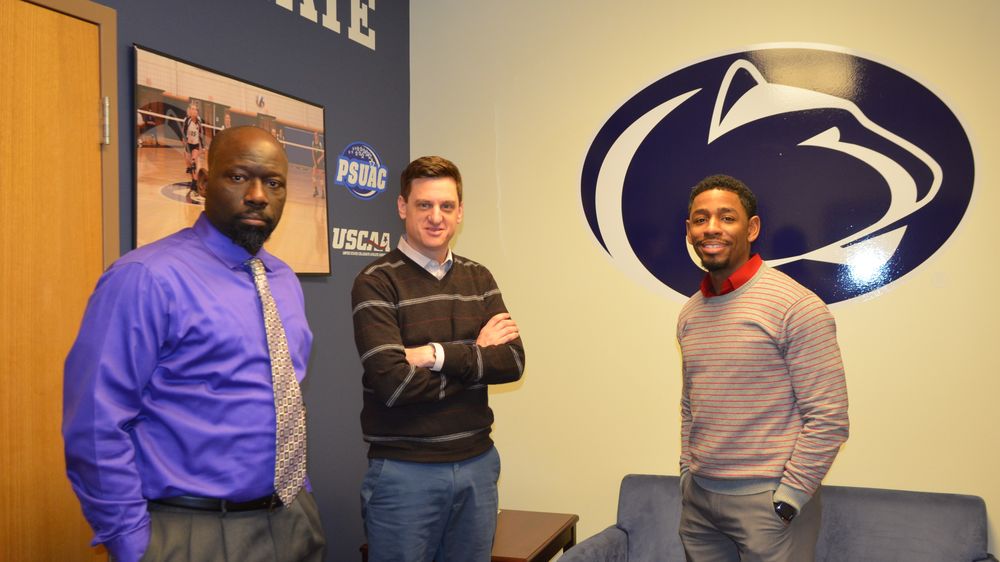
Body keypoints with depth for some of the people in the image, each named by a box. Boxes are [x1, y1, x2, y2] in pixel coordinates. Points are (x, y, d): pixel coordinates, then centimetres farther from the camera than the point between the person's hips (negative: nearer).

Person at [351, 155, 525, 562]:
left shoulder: (479, 278, 6)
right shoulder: (376, 283, -10)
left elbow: (513, 362, -5)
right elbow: (392, 383, -21)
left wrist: (439, 354, -18)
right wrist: (476, 357, -10)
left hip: (478, 463, 5)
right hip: (404, 471, -4)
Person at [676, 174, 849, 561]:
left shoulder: (797, 307, -12)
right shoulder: (689, 314, 8)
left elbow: (828, 419, -14)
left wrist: (786, 501, -14)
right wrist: (687, 473, 13)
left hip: (768, 500, -6)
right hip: (697, 499, 6)